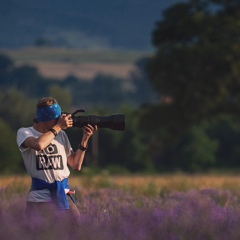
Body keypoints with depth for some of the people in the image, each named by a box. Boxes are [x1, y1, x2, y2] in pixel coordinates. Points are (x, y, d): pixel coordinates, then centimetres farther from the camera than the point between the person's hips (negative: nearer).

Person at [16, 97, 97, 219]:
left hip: (63, 195, 4)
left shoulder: (61, 135, 12)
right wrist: (58, 127, -16)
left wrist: (85, 140, 4)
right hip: (39, 198, -4)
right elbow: (39, 144, -27)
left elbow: (76, 165, 13)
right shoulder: (24, 133, -3)